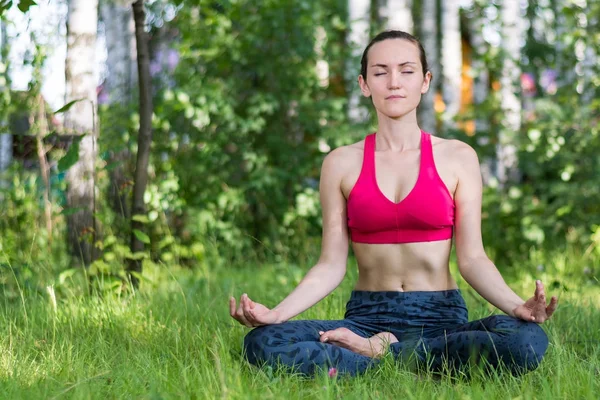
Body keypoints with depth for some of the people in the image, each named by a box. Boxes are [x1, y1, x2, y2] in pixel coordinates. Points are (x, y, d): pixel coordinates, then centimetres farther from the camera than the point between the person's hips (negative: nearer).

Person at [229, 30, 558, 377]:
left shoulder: (457, 158, 5)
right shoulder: (341, 163, 7)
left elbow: (472, 258, 0)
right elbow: (331, 265, 3)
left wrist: (517, 306, -20)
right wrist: (277, 312, -15)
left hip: (440, 317, 0)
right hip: (367, 317, 0)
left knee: (528, 341, -33)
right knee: (262, 342, -28)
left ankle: (373, 352, -17)